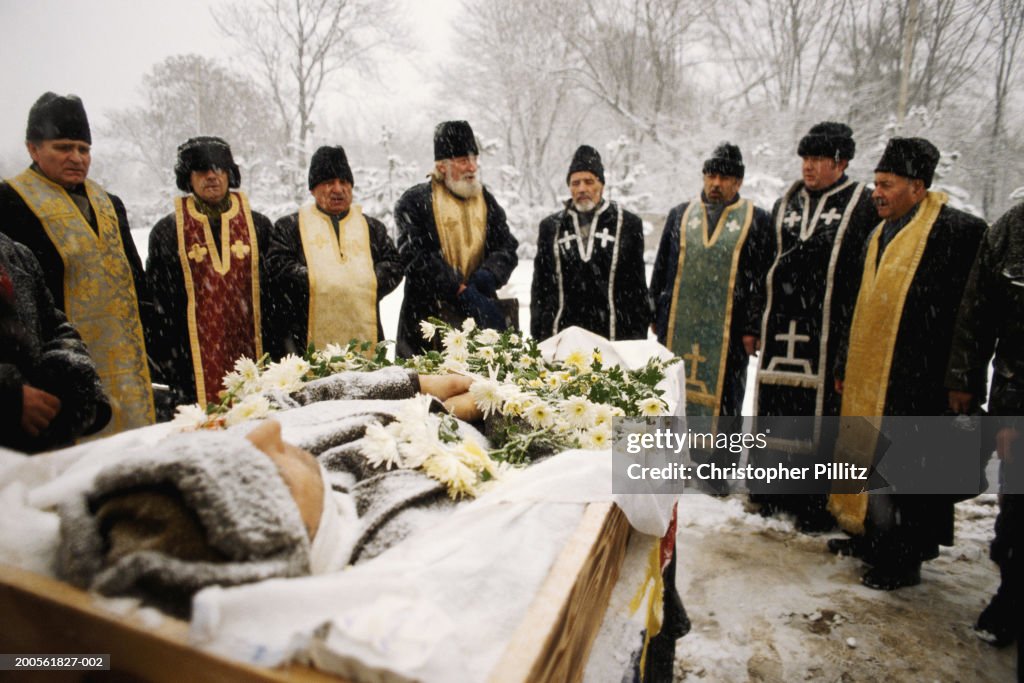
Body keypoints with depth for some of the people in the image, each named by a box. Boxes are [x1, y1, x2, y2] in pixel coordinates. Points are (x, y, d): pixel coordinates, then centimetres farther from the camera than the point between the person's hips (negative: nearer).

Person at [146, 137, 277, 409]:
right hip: (197, 360, -1)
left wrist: (271, 355, 5)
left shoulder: (257, 225, 8)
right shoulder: (167, 231, 5)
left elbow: (272, 293, 8)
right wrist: (168, 364, 2)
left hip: (249, 351, 1)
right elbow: (158, 304, 6)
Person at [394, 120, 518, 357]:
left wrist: (489, 274, -14)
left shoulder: (486, 200, 14)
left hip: (480, 319, 4)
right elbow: (418, 258, -13)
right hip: (429, 319, -4)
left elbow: (507, 248, 9)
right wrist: (463, 293, -20)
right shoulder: (414, 202, -2)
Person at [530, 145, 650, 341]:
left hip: (614, 337, -1)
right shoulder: (551, 227, 13)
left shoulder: (627, 224, 8)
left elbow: (637, 288, 8)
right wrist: (538, 338, 8)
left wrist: (638, 339, 4)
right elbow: (540, 287, 14)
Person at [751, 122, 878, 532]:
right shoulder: (784, 205, 15)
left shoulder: (864, 205, 1)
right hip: (782, 328, 4)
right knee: (778, 407, 9)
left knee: (823, 410, 0)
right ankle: (776, 490, 24)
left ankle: (819, 505, 13)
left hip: (831, 331, -4)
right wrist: (754, 324, 11)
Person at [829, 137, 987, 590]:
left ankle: (905, 560, 15)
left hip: (918, 383, -8)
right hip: (868, 376, 8)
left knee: (907, 468, 1)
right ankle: (870, 537, 31)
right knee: (866, 457, 15)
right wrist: (844, 366, 20)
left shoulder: (957, 230, -10)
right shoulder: (879, 236, 15)